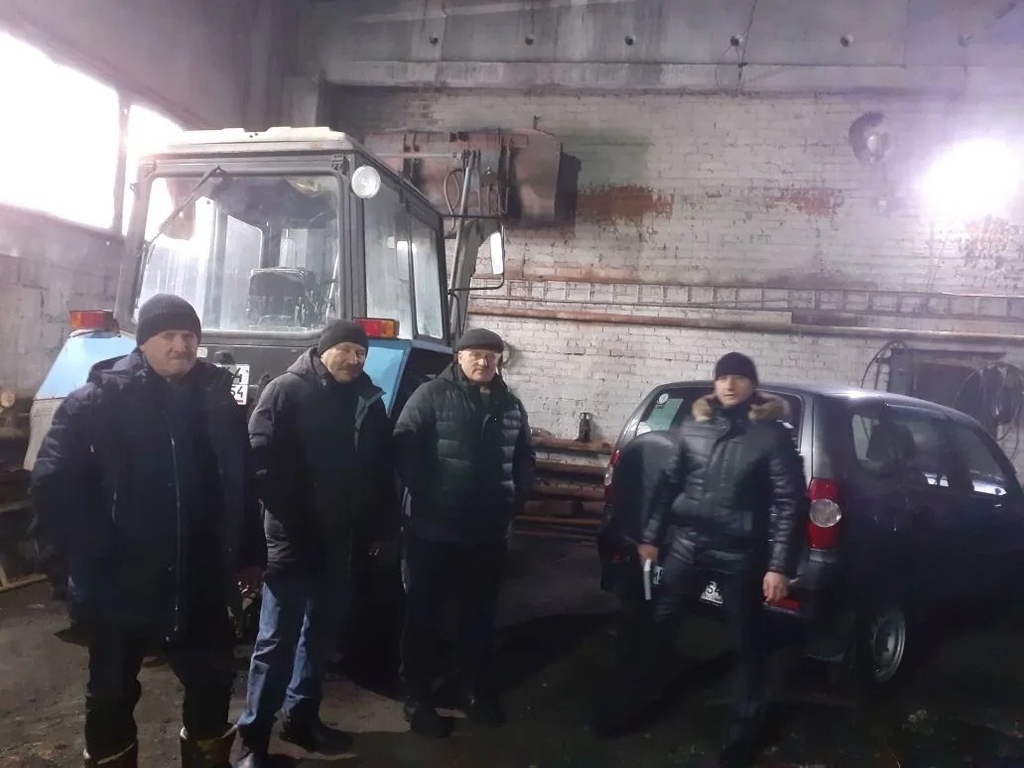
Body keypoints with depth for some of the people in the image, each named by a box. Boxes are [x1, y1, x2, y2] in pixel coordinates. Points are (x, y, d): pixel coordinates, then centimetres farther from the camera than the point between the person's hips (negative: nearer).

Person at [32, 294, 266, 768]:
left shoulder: (218, 401, 1)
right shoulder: (97, 400, -9)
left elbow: (244, 484, 5)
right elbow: (52, 484, -10)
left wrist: (250, 554, 5)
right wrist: (91, 559, -13)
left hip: (199, 584, 3)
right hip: (118, 585, -2)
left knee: (213, 679, 16)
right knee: (112, 693, 16)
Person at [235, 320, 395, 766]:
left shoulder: (368, 402, 8)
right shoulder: (287, 391, -6)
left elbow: (381, 470, 12)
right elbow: (258, 455, -12)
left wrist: (383, 526, 9)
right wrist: (286, 510, -17)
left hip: (338, 537, 6)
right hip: (291, 536, -5)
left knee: (322, 633, 16)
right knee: (278, 637, -1)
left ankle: (302, 717, 31)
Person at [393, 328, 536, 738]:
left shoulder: (511, 405, 10)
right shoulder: (431, 396, -6)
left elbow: (524, 458, 18)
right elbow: (404, 449, -11)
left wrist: (515, 498, 6)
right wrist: (425, 494, -15)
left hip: (489, 533, 5)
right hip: (433, 530, -4)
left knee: (480, 615, 17)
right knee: (422, 615, 7)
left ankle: (476, 690, 34)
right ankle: (417, 698, 22)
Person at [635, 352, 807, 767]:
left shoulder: (773, 435, -7)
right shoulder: (692, 427, 5)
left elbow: (790, 503, -8)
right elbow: (668, 485, 11)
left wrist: (779, 566, -13)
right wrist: (650, 536, 10)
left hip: (740, 552, -3)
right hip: (686, 541, 4)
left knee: (747, 643, 9)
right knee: (660, 622, 12)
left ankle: (743, 733, 27)